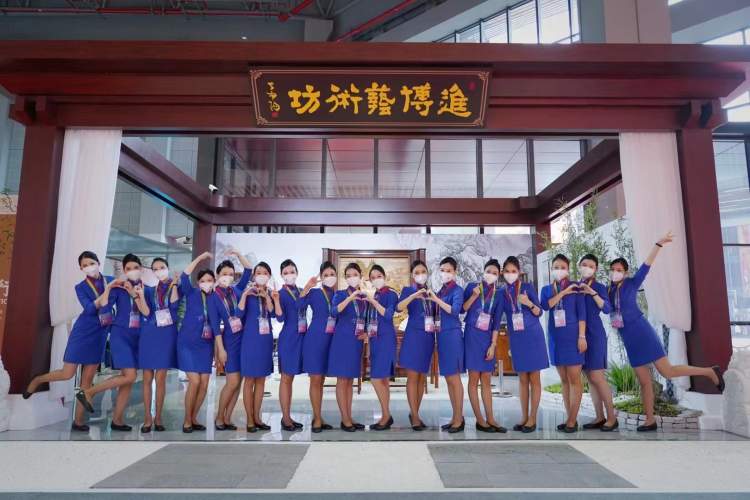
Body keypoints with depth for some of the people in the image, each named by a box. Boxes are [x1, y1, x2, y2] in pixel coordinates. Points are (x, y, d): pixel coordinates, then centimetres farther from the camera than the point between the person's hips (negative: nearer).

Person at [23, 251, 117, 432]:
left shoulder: (111, 280, 3)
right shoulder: (81, 287, -3)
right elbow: (89, 308, -19)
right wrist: (107, 290, -25)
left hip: (100, 335, 2)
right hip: (83, 332, -2)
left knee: (88, 379, 5)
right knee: (67, 374, -1)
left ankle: (78, 420, 13)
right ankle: (36, 380, 31)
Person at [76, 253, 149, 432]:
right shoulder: (119, 287, -3)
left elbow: (146, 312, -8)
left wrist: (138, 294, -13)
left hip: (136, 337, 5)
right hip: (120, 335, -5)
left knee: (128, 380, 5)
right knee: (129, 376, -16)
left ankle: (117, 420, 14)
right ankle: (88, 392, -1)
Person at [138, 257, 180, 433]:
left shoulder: (175, 288, 4)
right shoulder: (149, 288, 9)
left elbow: (174, 305, -13)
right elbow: (146, 311, -2)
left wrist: (173, 284, -13)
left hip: (167, 335, -2)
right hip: (149, 334, 2)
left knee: (160, 378, 1)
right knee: (147, 378, 3)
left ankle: (158, 417, 11)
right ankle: (147, 417, 10)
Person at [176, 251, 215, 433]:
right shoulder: (192, 294, -3)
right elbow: (184, 277, -19)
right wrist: (200, 258, -19)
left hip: (206, 345, 3)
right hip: (188, 343, -3)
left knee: (204, 384, 1)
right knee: (194, 382, -11)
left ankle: (194, 418, 18)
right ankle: (187, 420, 6)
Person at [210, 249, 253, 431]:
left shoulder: (237, 290, 7)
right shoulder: (213, 297, -3)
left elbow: (248, 270, 9)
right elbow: (215, 324, -7)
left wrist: (238, 254, -1)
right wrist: (220, 348, -10)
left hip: (245, 338, 4)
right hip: (230, 340, -4)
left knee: (238, 382, 5)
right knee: (233, 382, -7)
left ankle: (227, 418, 15)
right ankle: (219, 417, 11)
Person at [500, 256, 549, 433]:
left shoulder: (527, 287, -3)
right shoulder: (503, 293, 5)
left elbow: (539, 313, -1)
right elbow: (501, 316, 10)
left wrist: (529, 303, -21)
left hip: (533, 336, -3)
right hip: (516, 339, 3)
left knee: (534, 378, 2)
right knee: (522, 378, 9)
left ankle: (532, 418, 9)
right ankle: (524, 417, 17)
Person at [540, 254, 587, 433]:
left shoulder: (575, 287, 2)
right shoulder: (546, 289, 12)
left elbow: (582, 313, -4)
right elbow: (545, 305, -8)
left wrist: (582, 336, -11)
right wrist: (563, 292, -11)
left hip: (572, 335, -4)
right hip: (555, 337, 4)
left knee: (574, 379, -3)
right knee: (564, 380, 9)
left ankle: (573, 420, 1)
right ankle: (569, 418, 16)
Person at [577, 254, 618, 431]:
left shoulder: (599, 287, -1)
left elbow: (607, 309, -16)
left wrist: (592, 292, -21)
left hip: (594, 334, -5)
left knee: (596, 376, -8)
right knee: (589, 378, 7)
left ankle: (612, 417, 2)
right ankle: (600, 417, 14)